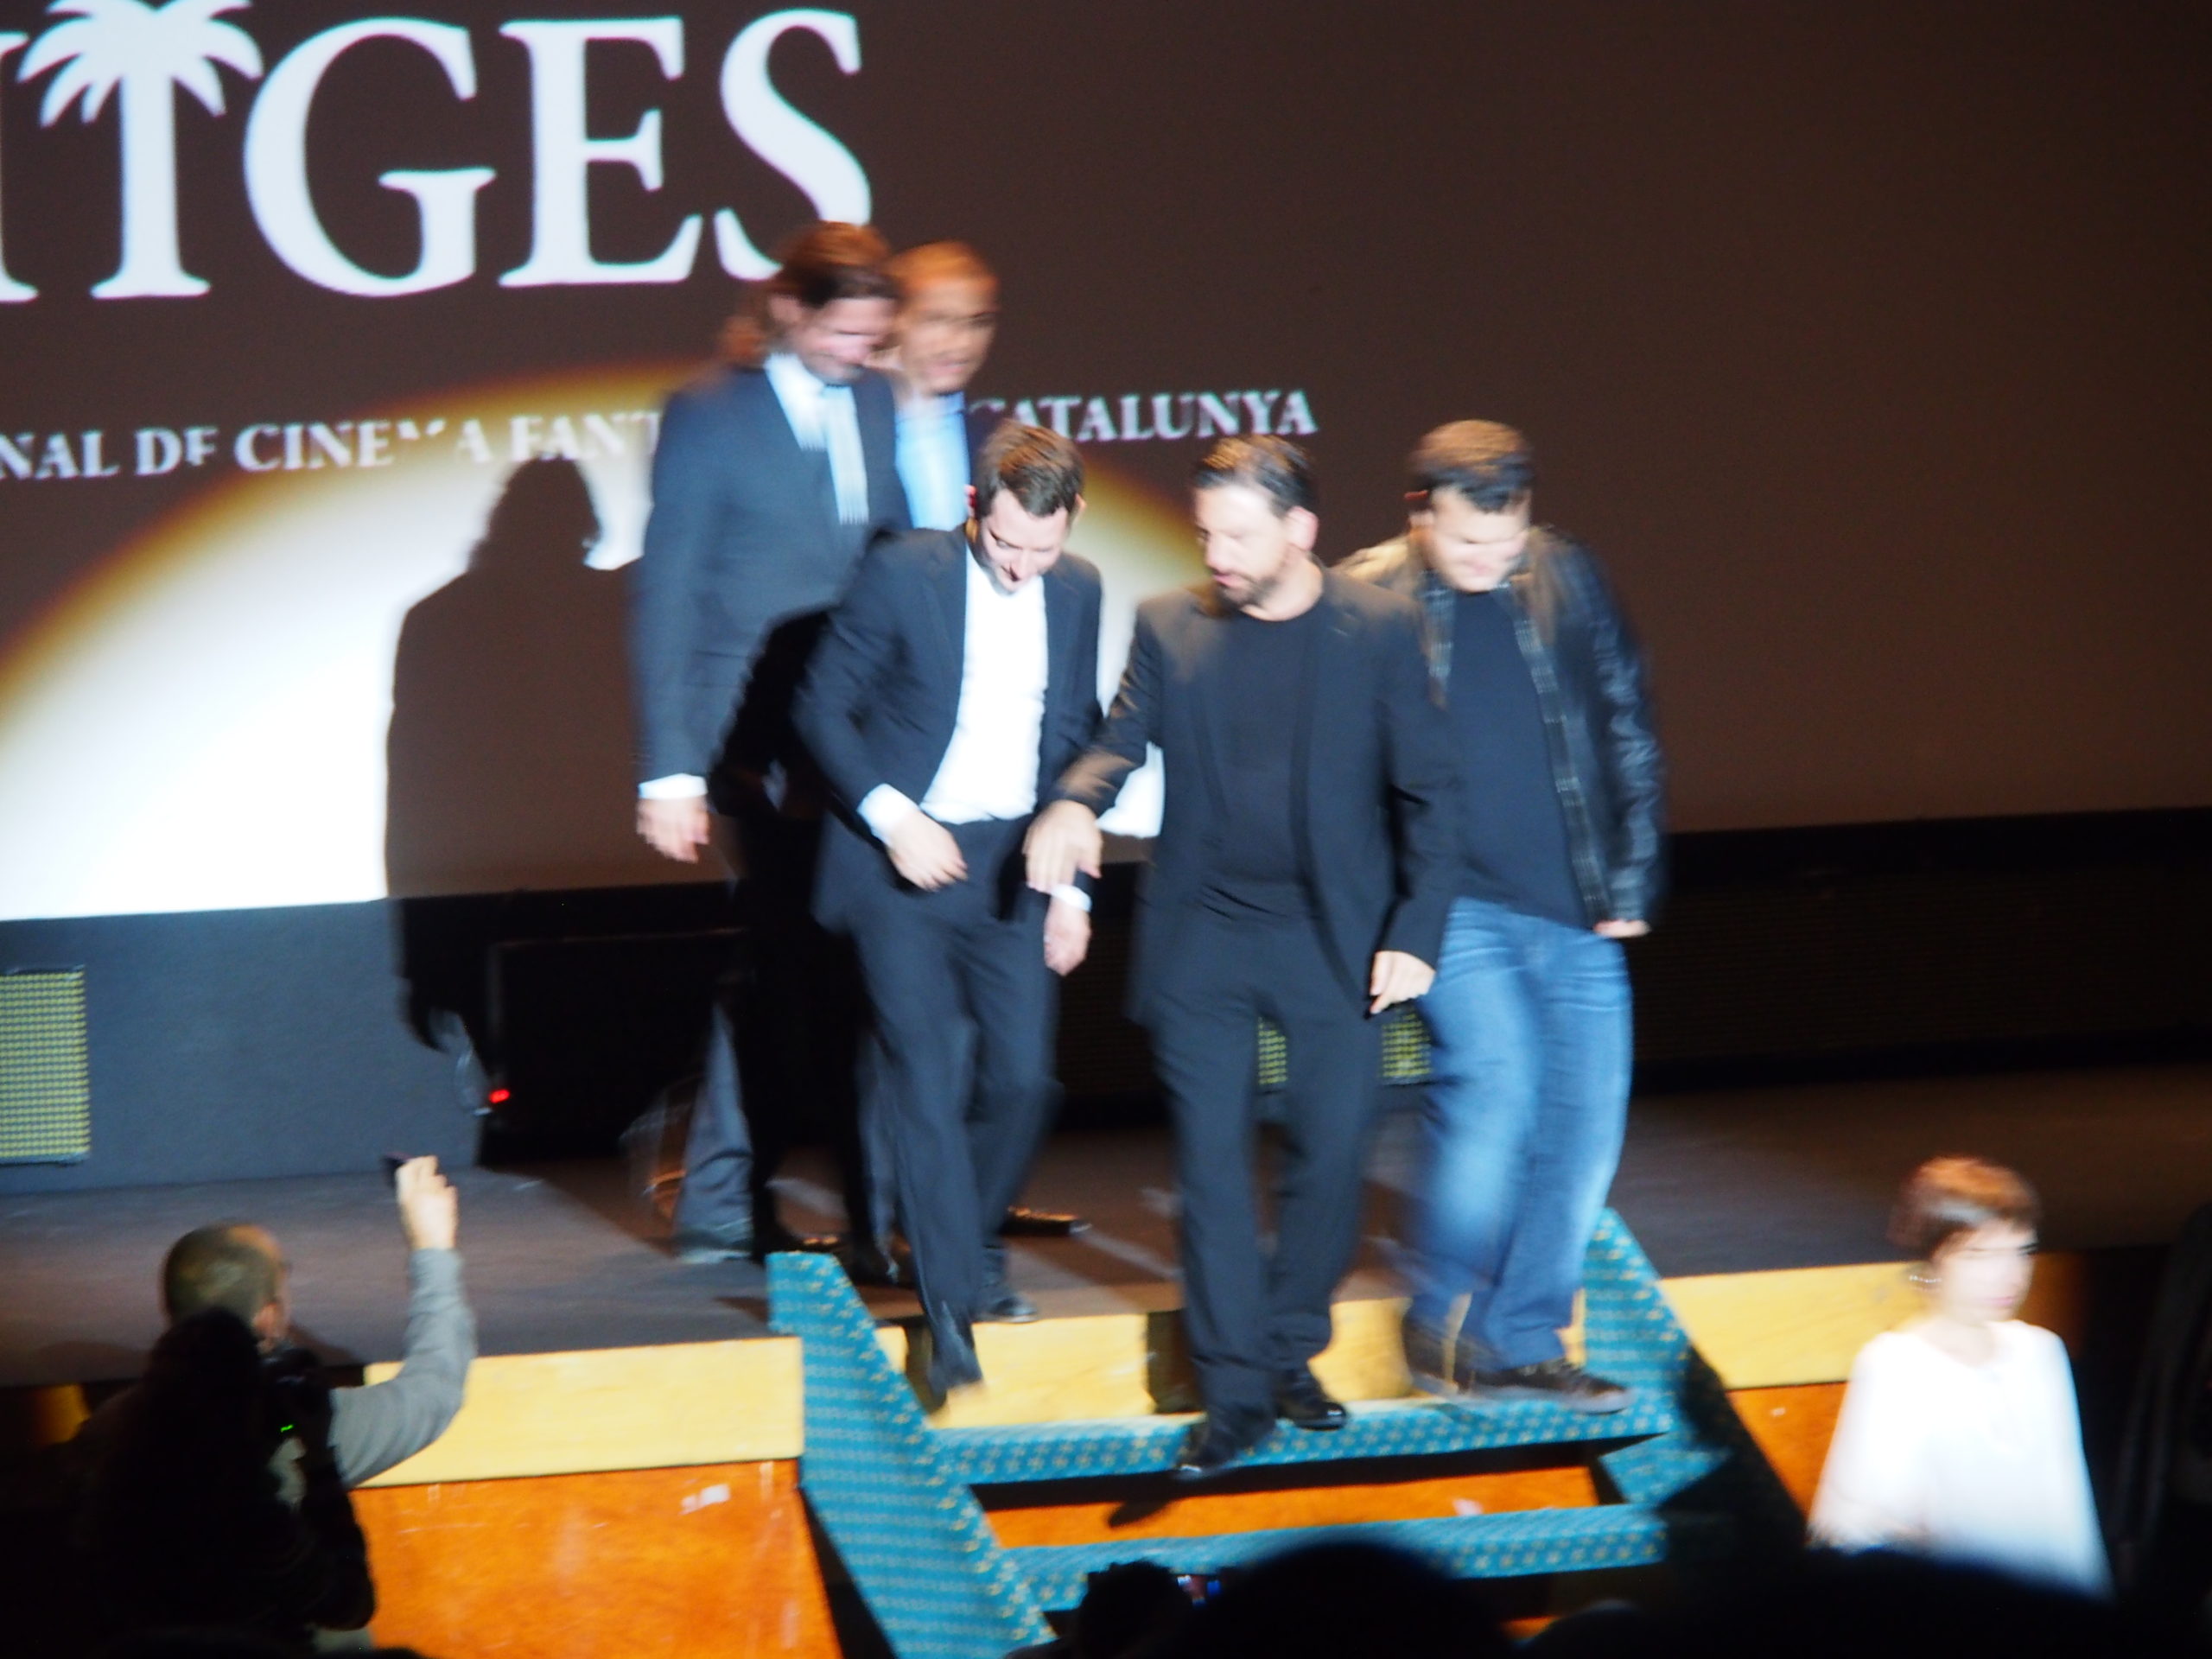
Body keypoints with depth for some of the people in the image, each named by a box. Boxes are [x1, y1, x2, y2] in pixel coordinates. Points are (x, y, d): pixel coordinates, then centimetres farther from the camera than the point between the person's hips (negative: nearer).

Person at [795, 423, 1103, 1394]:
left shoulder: (1076, 594, 5)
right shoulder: (903, 575, -10)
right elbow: (824, 708, -4)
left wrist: (1072, 883, 9)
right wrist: (890, 815, -15)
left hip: (1014, 868, 4)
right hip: (907, 864, -4)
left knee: (1024, 1078, 0)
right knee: (926, 1081, -8)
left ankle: (972, 1247, 25)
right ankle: (950, 1304, -4)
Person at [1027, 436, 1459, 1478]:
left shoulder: (1380, 630, -1)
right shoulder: (1170, 627, 5)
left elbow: (1426, 791, 0)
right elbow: (1123, 739, -3)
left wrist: (1415, 932, -7)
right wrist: (1076, 804, -26)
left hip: (1330, 938, -1)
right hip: (1200, 937, 1)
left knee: (1330, 1152, 1)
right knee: (1211, 1161, 0)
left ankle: (1291, 1351, 21)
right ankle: (1233, 1391, 6)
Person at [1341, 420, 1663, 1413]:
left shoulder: (1566, 582, 5)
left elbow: (1626, 734, 12)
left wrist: (1632, 883, 9)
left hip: (1577, 916, 4)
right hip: (1453, 909, -4)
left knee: (1584, 1121, 1)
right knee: (1492, 1080, -22)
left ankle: (1524, 1344, 14)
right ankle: (1440, 1324, -3)